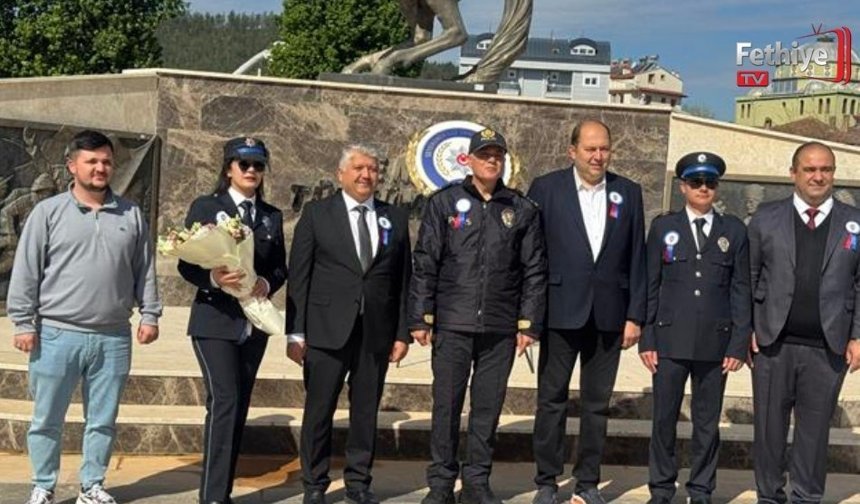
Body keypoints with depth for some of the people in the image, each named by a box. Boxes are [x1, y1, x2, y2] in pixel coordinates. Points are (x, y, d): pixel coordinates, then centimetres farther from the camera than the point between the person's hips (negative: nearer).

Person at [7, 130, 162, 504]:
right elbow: (26, 273, -1)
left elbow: (144, 271, 11)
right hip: (57, 334, -2)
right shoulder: (48, 212, -1)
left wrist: (149, 315, 6)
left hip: (113, 338, 2)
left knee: (103, 420, 10)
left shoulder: (131, 215, 7)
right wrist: (23, 322, -4)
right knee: (47, 418, 7)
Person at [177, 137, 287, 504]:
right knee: (224, 401, -14)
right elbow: (186, 264, -5)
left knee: (240, 406, 8)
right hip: (215, 321, -5)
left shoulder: (272, 216, 12)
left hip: (254, 324, 5)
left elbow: (281, 267, 12)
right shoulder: (205, 207, -1)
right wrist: (213, 278, -25)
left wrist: (267, 284, -10)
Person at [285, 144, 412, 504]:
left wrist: (403, 332, 4)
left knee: (366, 411, 9)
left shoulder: (395, 218, 10)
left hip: (377, 332, 2)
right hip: (327, 329, -2)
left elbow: (403, 280, 9)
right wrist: (296, 332, -5)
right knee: (319, 410, 3)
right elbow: (298, 275, 0)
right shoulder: (316, 214, 3)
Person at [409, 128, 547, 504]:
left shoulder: (523, 210, 6)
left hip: (501, 329, 1)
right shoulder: (444, 202, 3)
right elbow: (425, 264, 1)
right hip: (452, 324, -1)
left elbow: (534, 271, 6)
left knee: (488, 406, 8)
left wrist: (529, 323, 0)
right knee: (446, 404, 4)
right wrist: (421, 317, -4)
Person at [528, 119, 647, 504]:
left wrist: (635, 315, 2)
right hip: (561, 310, -2)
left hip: (608, 314, 2)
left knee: (597, 403, 9)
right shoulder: (546, 188, -1)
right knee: (552, 399, 5)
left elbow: (637, 259, 6)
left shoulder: (628, 193, 6)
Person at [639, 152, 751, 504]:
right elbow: (650, 286, 5)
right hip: (670, 340, 0)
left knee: (707, 422, 8)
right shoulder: (663, 227, 6)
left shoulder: (734, 231, 7)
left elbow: (741, 290, 5)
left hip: (715, 342, 1)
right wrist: (646, 339, -1)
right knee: (664, 418, 5)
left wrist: (739, 343, -1)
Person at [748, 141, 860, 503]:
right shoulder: (766, 217, 4)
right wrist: (746, 330, -2)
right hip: (773, 343, 0)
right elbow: (748, 278, 4)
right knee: (769, 425, 9)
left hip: (829, 348, 0)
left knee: (815, 428, 9)